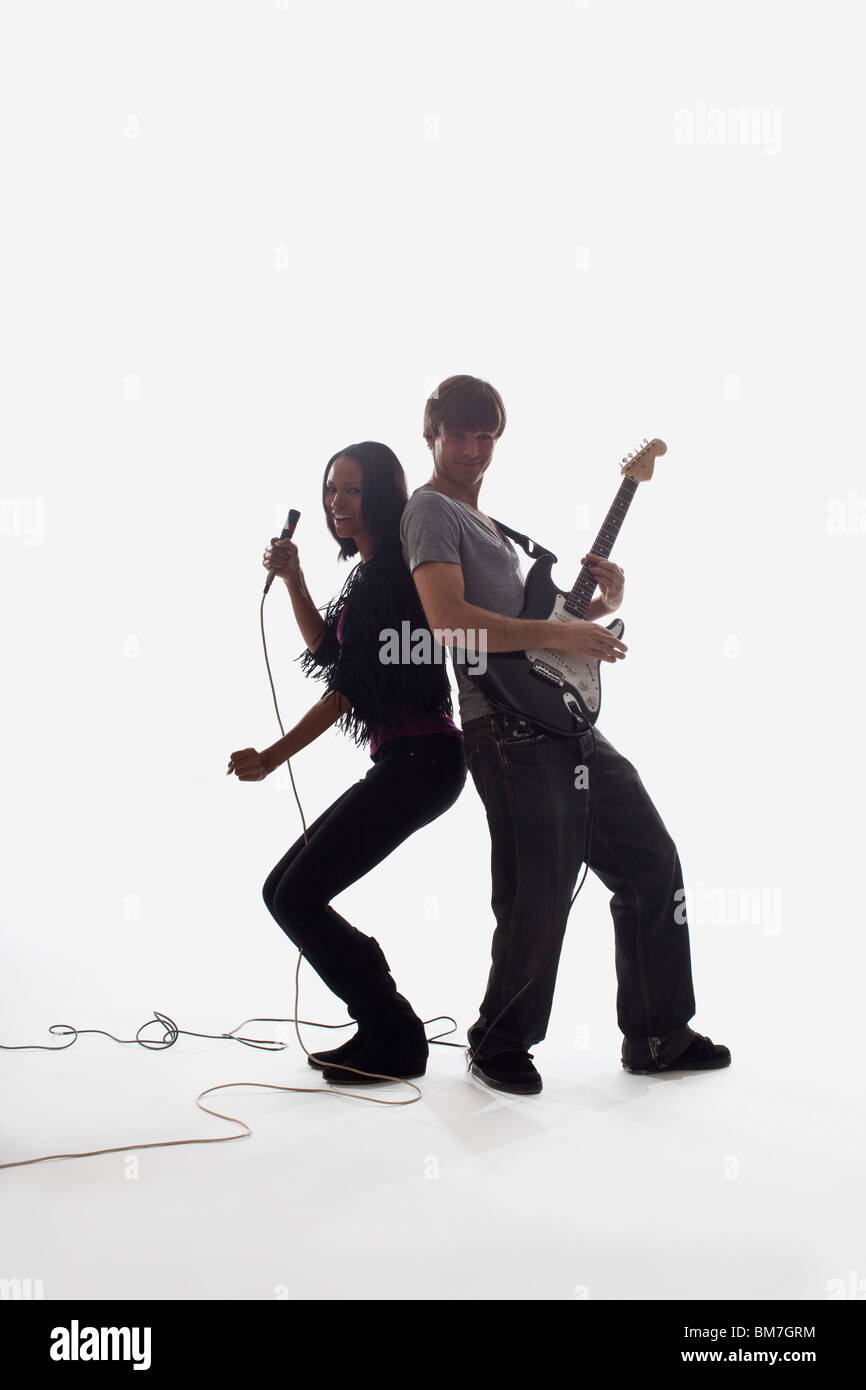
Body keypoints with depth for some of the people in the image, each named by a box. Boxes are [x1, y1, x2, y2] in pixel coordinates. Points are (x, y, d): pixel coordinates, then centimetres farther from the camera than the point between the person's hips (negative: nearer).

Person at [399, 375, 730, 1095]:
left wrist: (602, 603, 11)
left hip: (571, 726, 10)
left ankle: (659, 1035, 23)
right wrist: (560, 633, -20)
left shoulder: (488, 524, 26)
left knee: (654, 864, 11)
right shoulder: (431, 510, -4)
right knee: (538, 902, -7)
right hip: (512, 733, -10)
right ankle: (500, 1045, 17)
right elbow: (450, 620, -20)